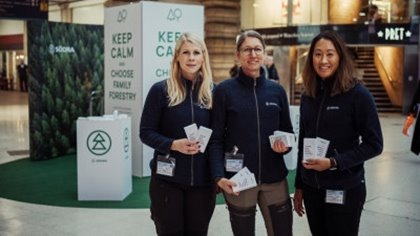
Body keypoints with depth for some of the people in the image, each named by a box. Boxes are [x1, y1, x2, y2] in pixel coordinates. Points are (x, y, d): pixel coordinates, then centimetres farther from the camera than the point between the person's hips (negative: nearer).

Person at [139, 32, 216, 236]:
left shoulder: (212, 91, 5)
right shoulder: (161, 90, -4)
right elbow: (146, 133, -4)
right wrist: (173, 144, -20)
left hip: (203, 179, 3)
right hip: (168, 178, -2)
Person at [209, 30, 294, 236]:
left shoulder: (277, 90, 6)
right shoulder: (224, 90, -3)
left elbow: (288, 132, 14)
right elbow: (216, 139, -4)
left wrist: (285, 146, -9)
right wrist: (219, 176, -16)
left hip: (274, 178, 3)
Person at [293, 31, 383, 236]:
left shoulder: (357, 94, -10)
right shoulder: (308, 96, 5)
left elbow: (374, 144, -10)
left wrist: (334, 162, -20)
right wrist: (299, 186, 13)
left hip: (345, 191, -4)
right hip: (312, 188, 5)